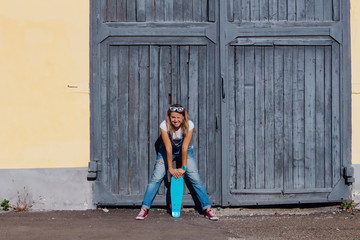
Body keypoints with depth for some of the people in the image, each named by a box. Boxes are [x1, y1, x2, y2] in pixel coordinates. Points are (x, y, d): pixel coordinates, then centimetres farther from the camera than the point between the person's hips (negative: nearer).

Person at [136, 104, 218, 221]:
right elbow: (168, 148, -27)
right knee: (156, 178, -12)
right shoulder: (164, 125, -28)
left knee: (196, 179, -10)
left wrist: (183, 167, -25)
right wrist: (170, 168, -25)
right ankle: (144, 209, -5)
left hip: (184, 150, 0)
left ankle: (208, 209, -3)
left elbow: (185, 147, -26)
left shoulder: (189, 125, -27)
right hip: (167, 151, 0)